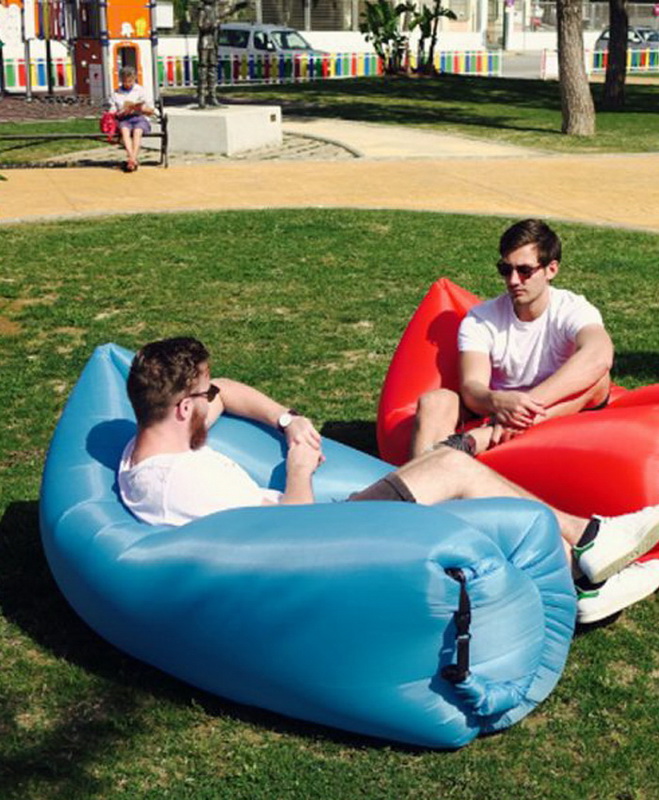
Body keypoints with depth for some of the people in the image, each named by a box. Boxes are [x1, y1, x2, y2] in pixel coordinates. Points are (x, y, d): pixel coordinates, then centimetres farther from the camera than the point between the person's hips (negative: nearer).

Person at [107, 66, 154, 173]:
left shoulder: (141, 91, 15)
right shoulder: (116, 94, 18)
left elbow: (150, 111, 12)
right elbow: (112, 113, 12)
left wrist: (141, 109, -9)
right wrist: (120, 113, -10)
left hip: (139, 118, -1)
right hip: (123, 120, 1)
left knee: (137, 131, -36)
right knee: (124, 130, -35)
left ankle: (132, 159, -50)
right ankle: (134, 159, -51)